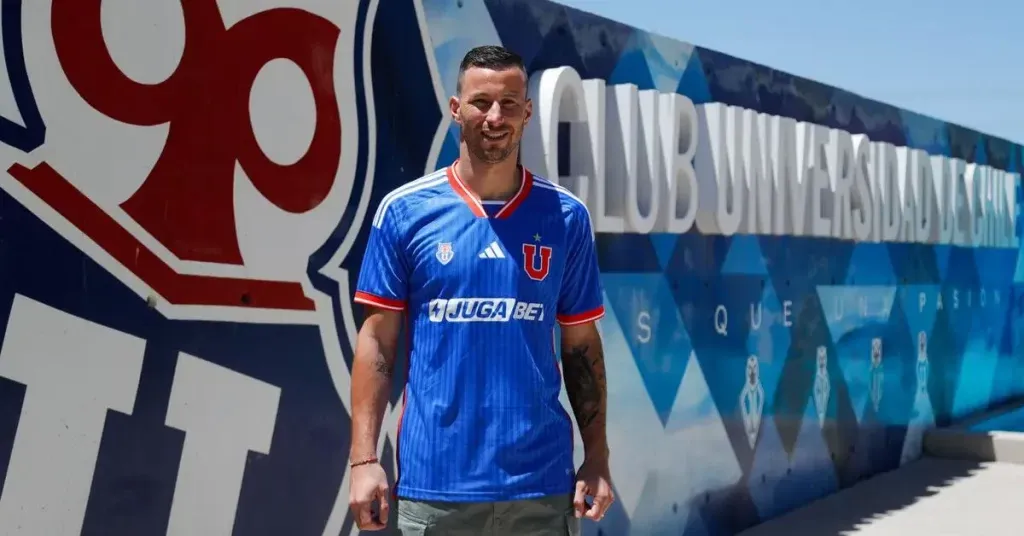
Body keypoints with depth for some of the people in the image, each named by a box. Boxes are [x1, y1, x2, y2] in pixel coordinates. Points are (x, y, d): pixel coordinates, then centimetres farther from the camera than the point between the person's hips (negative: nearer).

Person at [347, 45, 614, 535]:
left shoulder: (567, 217, 3)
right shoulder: (404, 210, -1)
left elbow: (582, 346, 6)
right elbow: (377, 340, 0)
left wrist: (597, 459, 2)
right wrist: (364, 459, -6)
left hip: (542, 483, 1)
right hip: (432, 482, -1)